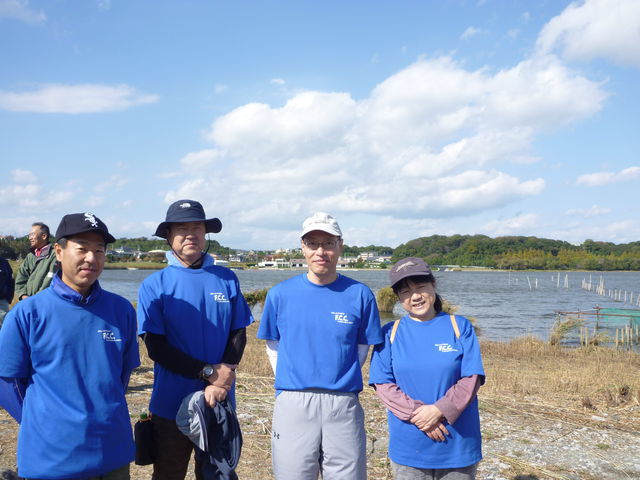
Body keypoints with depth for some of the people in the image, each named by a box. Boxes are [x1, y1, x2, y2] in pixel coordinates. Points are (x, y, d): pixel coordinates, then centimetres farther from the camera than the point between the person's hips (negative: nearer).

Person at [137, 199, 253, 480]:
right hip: (171, 405, -2)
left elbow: (238, 334, 2)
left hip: (220, 404, 2)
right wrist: (209, 372, -17)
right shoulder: (154, 285, -4)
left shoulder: (226, 279, 3)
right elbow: (156, 346, -9)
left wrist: (221, 382, -14)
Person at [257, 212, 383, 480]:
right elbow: (273, 347, 12)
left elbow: (362, 348, 9)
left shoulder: (360, 295, 0)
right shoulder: (280, 294, 2)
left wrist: (340, 380, 3)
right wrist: (291, 382, 7)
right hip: (293, 405, 0)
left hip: (343, 405, 0)